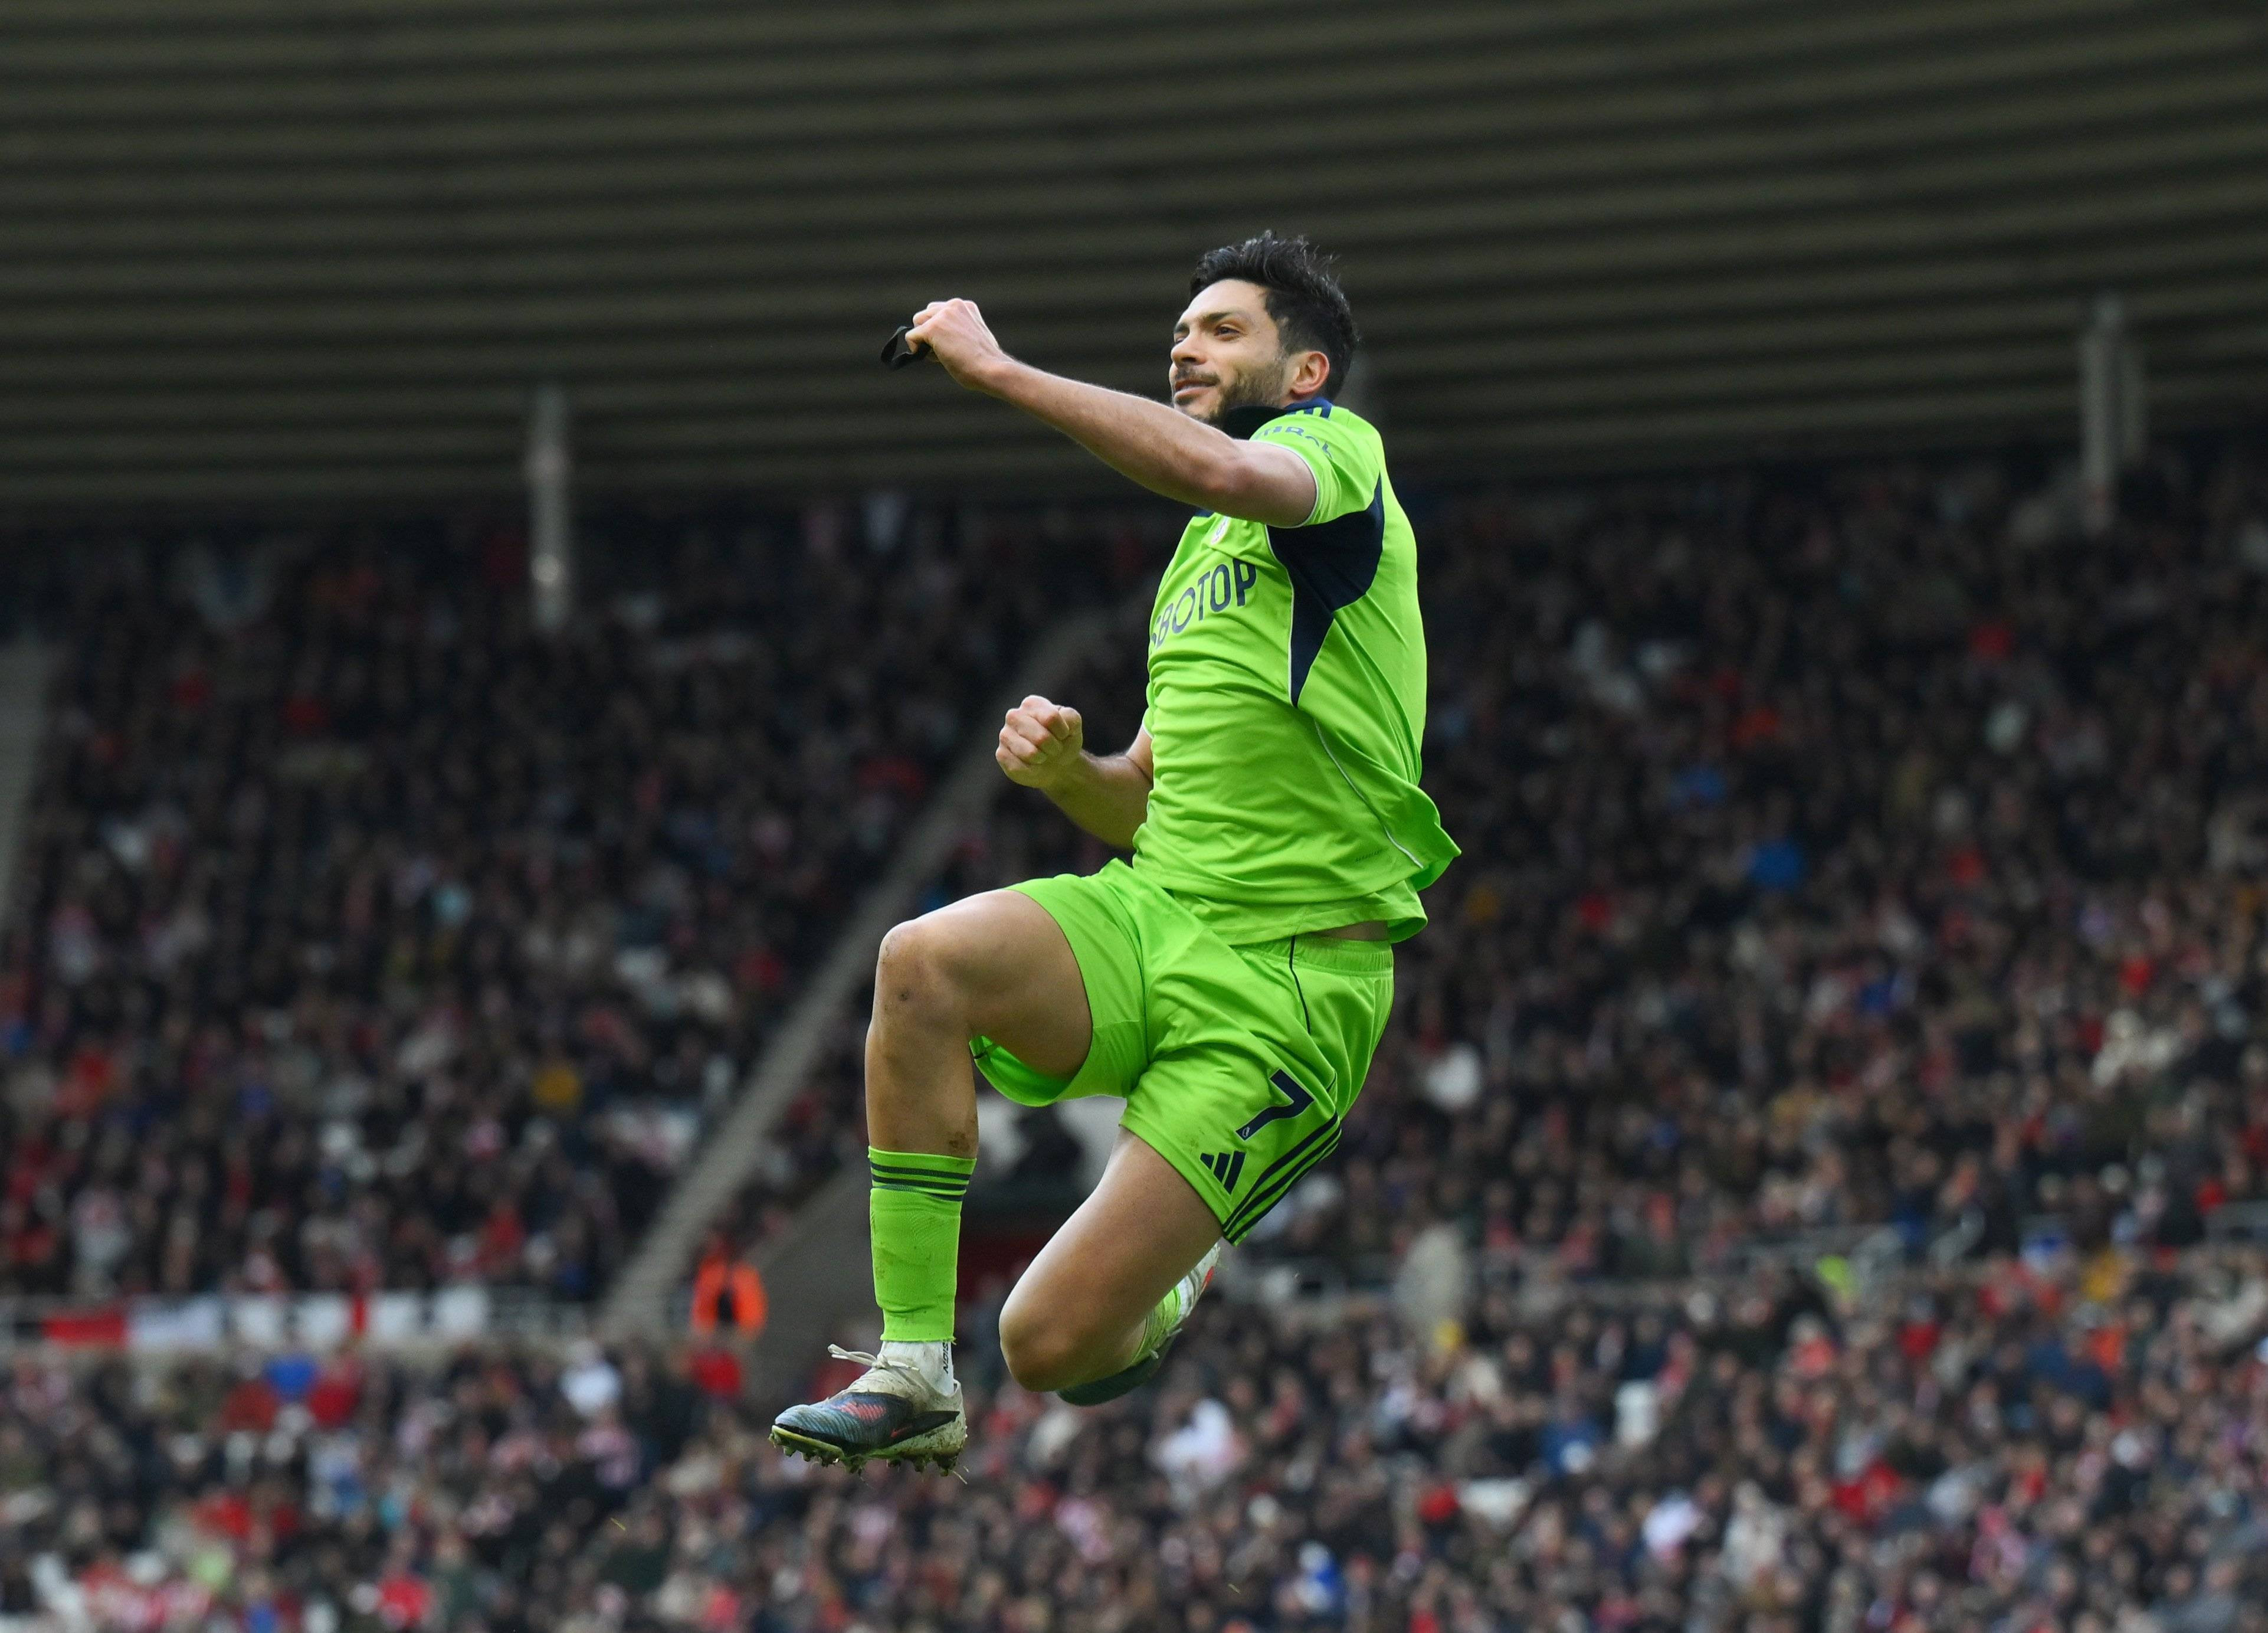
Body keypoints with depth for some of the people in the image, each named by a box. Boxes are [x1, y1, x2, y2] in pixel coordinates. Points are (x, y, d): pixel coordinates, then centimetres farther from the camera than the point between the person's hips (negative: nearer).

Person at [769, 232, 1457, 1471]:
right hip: (1155, 918, 7)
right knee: (923, 963, -28)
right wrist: (1063, 769, 3)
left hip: (1287, 983, -7)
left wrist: (998, 370, -23)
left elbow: (1222, 471, -29)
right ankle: (911, 1372, -22)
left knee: (1052, 1346, -13)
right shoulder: (1200, 551, 23)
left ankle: (1167, 1296, 25)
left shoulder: (1336, 451, -2)